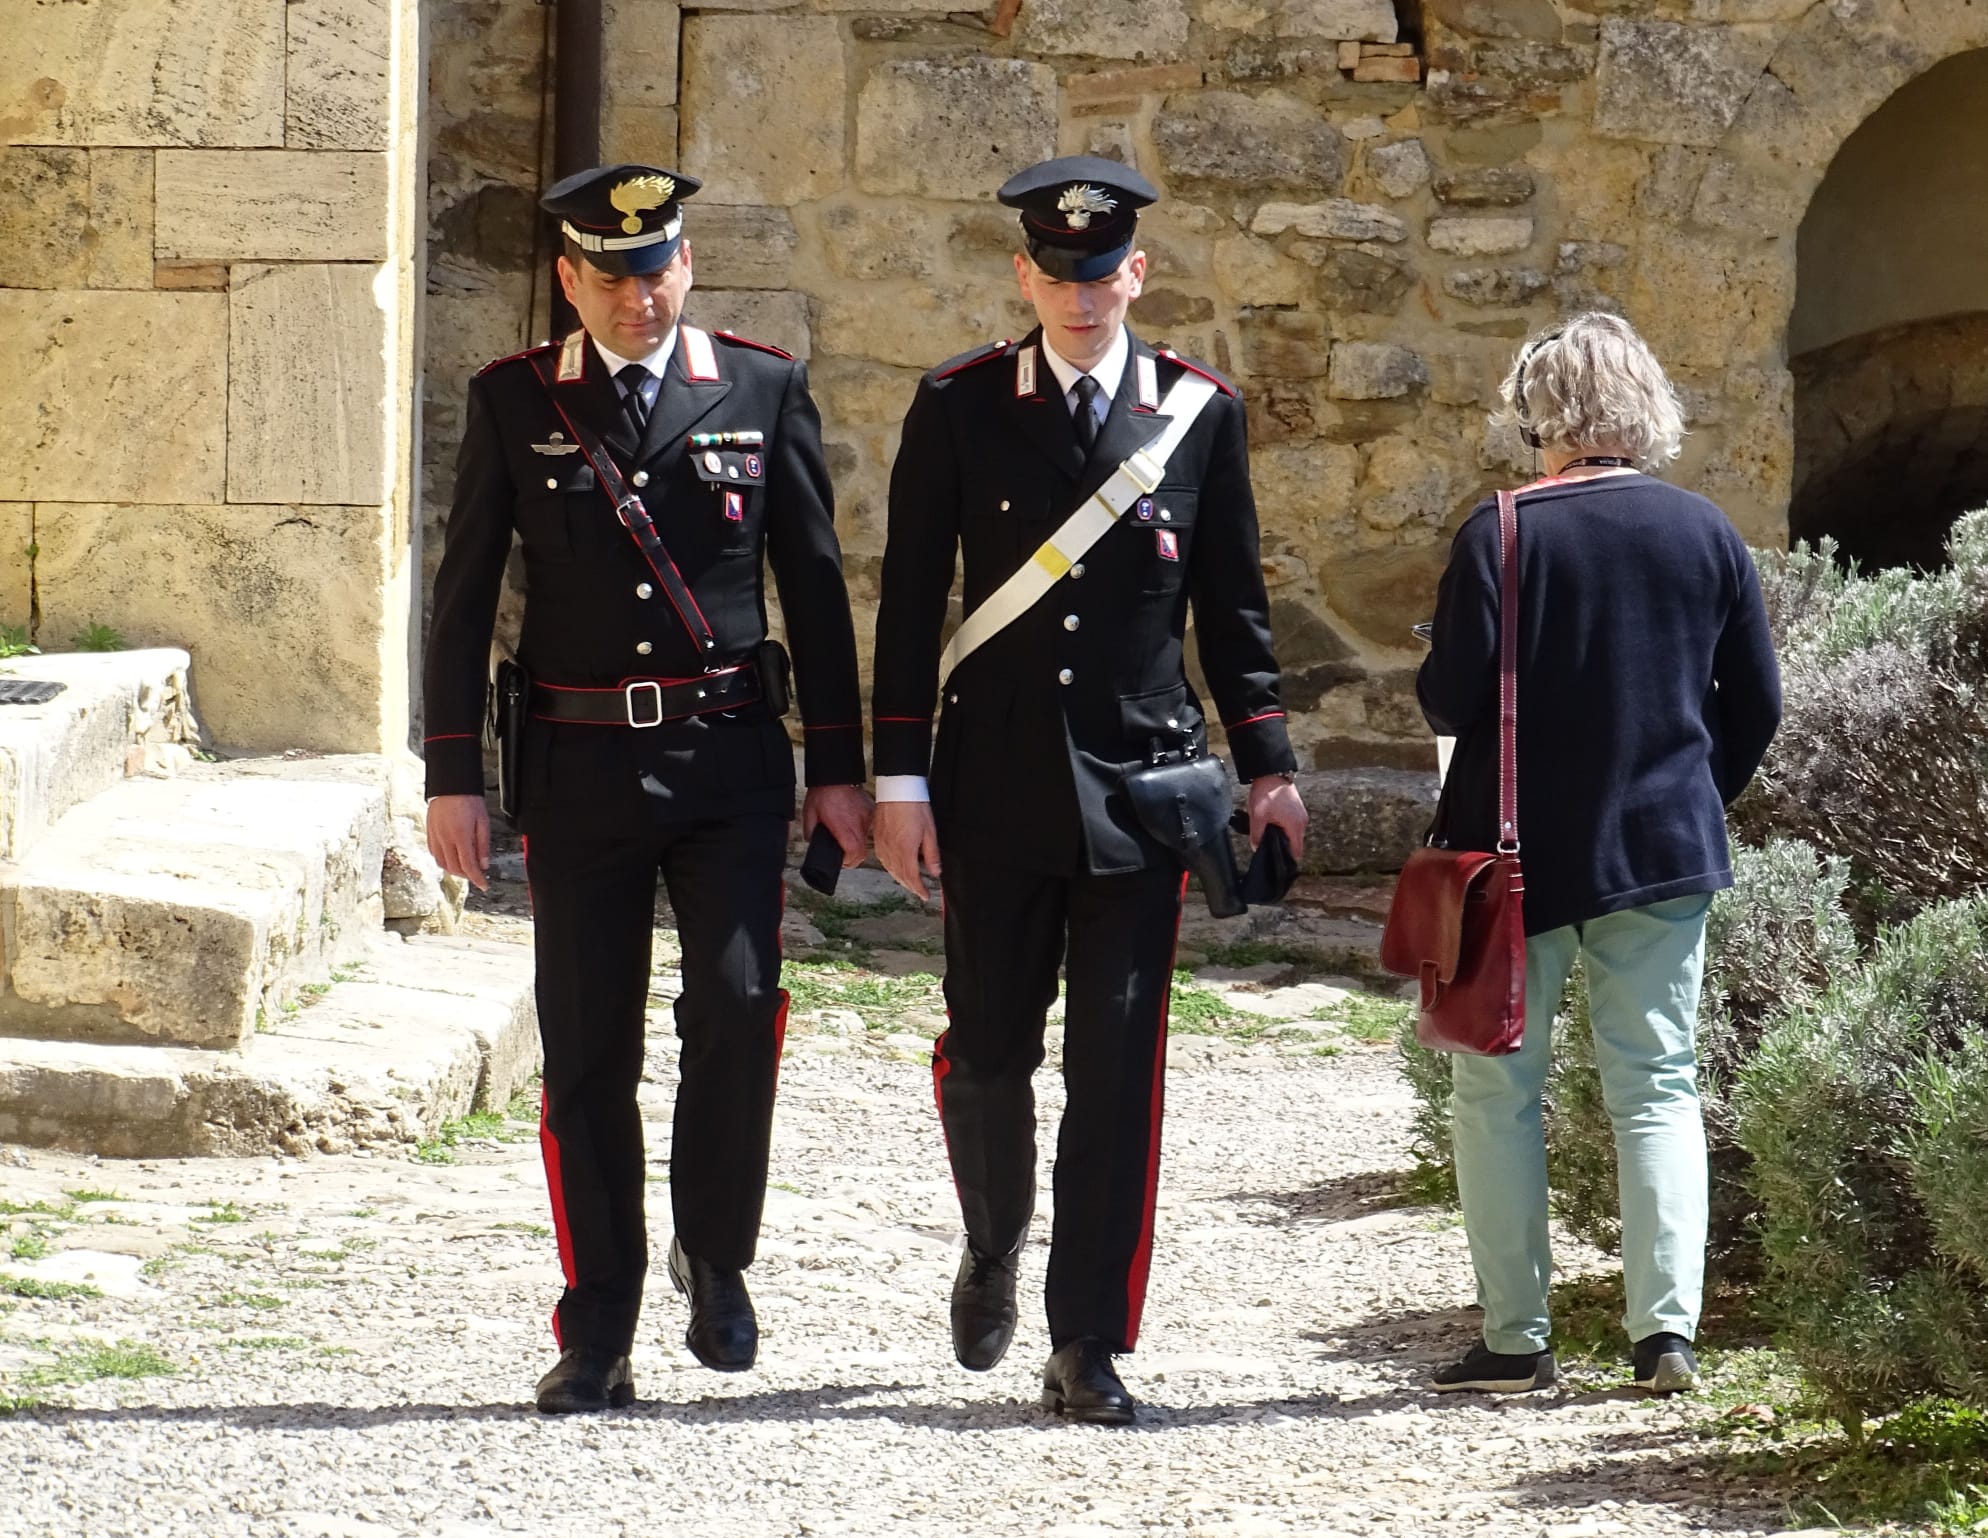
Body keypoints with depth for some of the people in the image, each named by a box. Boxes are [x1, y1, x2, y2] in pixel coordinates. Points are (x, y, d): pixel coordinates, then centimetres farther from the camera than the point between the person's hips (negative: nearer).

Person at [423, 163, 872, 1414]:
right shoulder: (513, 404, 5)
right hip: (580, 762, 1)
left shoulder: (764, 391, 4)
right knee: (589, 1054, 2)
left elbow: (815, 586, 7)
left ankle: (715, 1255, 8)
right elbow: (465, 596, 6)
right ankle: (598, 1342, 9)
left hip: (729, 758, 0)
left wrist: (839, 767, 4)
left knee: (737, 1002, -16)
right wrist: (455, 776, 1)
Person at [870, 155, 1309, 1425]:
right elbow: (911, 601, 3)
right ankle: (994, 1253, 36)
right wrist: (901, 777, -1)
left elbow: (1233, 603, 9)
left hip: (1140, 784, 0)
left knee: (1118, 1069, -3)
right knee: (988, 1050, 7)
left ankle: (1089, 1346, 2)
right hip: (998, 785, 0)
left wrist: (1267, 763, 5)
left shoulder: (1202, 412, 3)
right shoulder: (957, 407, 1)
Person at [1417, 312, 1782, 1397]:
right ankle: (1665, 1330, -2)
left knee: (1499, 1091, 7)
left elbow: (1451, 698, -12)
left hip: (1518, 853, -3)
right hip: (1665, 852, 3)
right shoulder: (1704, 533, 1)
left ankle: (1514, 1338, 6)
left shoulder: (1500, 534, -10)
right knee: (1657, 1087, 7)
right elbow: (1757, 706, 5)